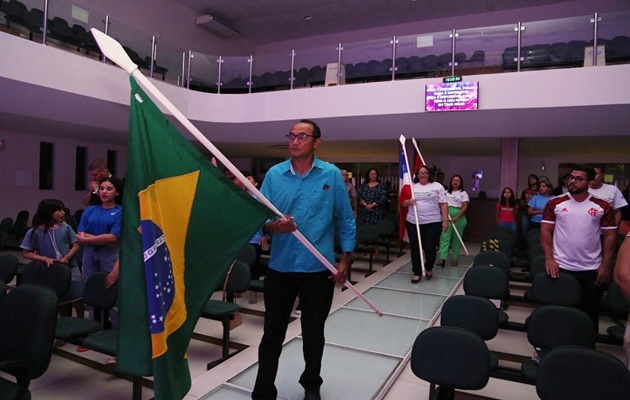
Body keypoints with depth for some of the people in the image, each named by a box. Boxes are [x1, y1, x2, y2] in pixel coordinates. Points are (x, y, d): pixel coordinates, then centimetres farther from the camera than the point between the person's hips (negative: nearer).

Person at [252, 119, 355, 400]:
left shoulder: (332, 175, -3)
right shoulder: (274, 174, 0)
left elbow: (346, 220, 0)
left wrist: (345, 260, -4)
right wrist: (272, 227, -24)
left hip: (319, 268, 0)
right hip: (280, 266, 1)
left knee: (313, 331, 16)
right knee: (273, 331, 9)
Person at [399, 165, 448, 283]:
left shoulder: (437, 186, 4)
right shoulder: (411, 187, 10)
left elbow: (443, 205, 1)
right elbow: (402, 203, 14)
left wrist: (445, 221, -5)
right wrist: (408, 202, -9)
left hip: (433, 223, -2)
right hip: (413, 222, 2)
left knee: (430, 248, 0)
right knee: (415, 248, 5)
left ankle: (429, 268, 29)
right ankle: (417, 273, 16)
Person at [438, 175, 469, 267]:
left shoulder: (463, 193, 5)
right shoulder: (446, 192, 14)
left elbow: (464, 207, -5)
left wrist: (456, 217, -16)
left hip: (459, 217, -1)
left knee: (457, 238, 5)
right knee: (445, 236, -10)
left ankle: (455, 258, 14)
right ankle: (442, 258, -17)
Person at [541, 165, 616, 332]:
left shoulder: (602, 206, 1)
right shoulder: (555, 203, 0)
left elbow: (609, 236, 3)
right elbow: (546, 231, -1)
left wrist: (606, 265, -3)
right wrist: (549, 258, -10)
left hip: (592, 270, 1)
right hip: (561, 267, -1)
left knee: (590, 312, 13)